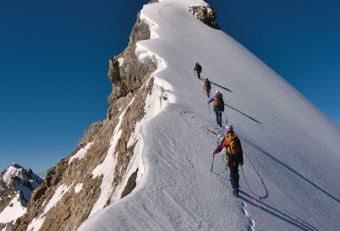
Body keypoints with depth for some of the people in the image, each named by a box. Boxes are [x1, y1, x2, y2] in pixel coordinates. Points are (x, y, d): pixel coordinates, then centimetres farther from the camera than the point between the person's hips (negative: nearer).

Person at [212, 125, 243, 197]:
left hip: (230, 159, -3)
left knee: (233, 173, -2)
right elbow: (240, 150, 8)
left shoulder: (226, 139, -6)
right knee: (236, 172, 21)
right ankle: (235, 184, 34)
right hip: (237, 158, 3)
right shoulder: (236, 138, 5)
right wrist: (241, 160, 15)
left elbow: (220, 147, 1)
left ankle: (235, 189, -8)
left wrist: (214, 151, 20)